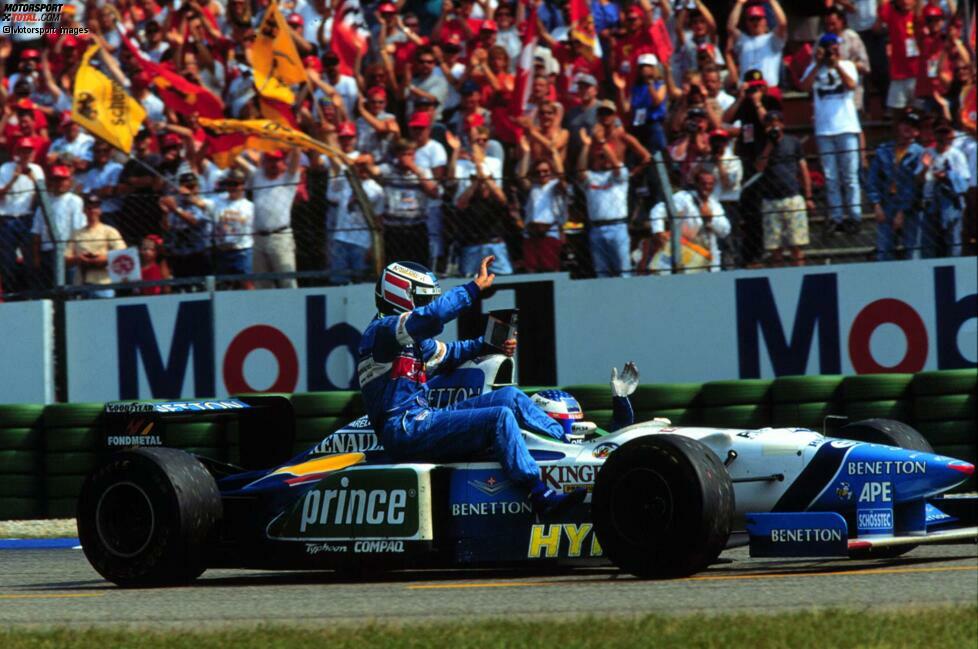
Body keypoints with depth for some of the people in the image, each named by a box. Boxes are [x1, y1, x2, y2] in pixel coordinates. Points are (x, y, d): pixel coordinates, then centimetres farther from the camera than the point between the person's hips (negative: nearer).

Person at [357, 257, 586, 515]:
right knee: (500, 418, -23)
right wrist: (475, 287, -20)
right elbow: (433, 316, -27)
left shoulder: (414, 339, 21)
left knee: (510, 396, 6)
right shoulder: (381, 330, -10)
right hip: (405, 430, -10)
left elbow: (448, 354, 35)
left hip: (423, 418, 10)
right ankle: (540, 495, -30)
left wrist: (489, 344, 17)